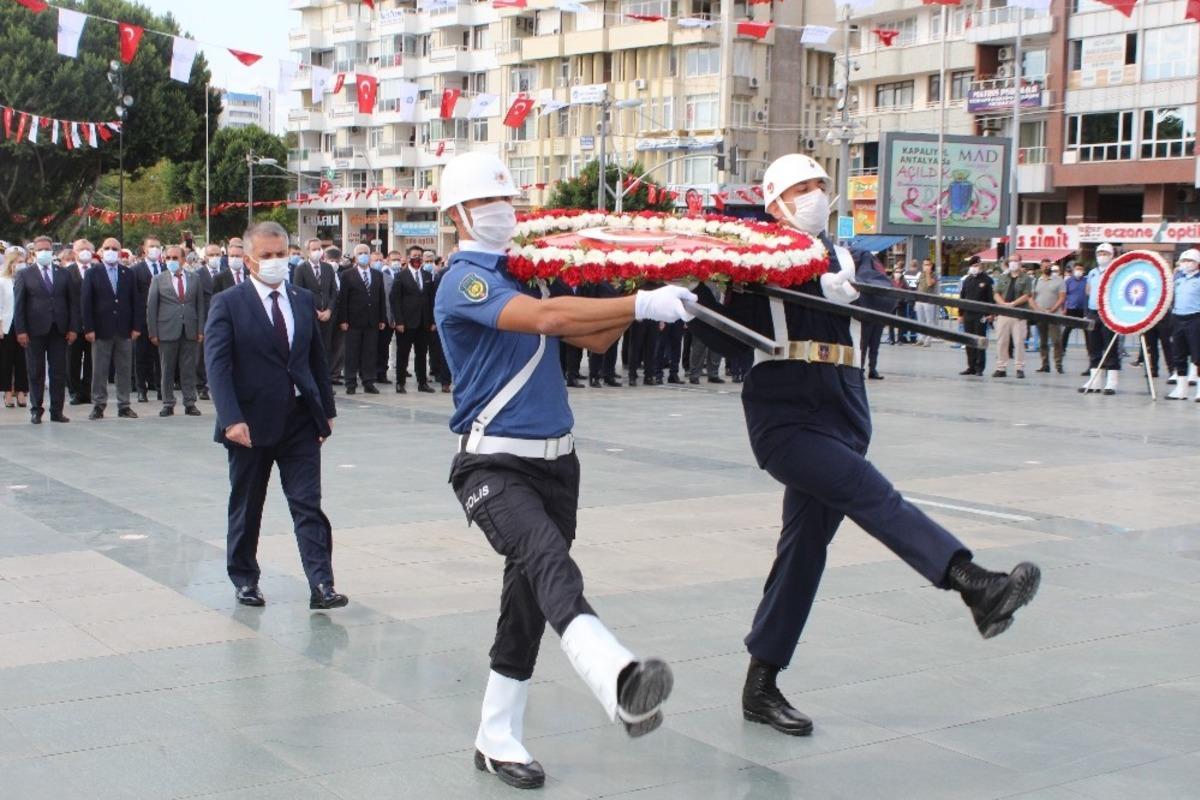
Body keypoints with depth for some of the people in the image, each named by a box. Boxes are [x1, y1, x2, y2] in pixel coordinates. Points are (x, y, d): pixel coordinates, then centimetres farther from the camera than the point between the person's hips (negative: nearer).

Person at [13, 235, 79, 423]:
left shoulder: (64, 274, 9)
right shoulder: (24, 275, 3)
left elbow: (73, 302, 8)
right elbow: (18, 305, 0)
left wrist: (73, 328, -1)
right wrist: (20, 331, -8)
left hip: (59, 330, 2)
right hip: (35, 330, -2)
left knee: (59, 372, 3)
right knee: (36, 373, 3)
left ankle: (57, 411, 9)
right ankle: (36, 410, 10)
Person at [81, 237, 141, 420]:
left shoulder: (129, 274, 8)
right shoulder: (93, 273, 2)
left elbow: (135, 301, 7)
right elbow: (85, 302, -2)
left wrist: (136, 327, -1)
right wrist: (88, 328, -10)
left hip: (124, 330, 2)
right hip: (101, 330, -2)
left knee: (125, 370, 5)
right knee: (99, 370, 1)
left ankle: (124, 406, 12)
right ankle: (98, 406, 7)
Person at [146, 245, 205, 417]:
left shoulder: (194, 280, 9)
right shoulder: (159, 280, 5)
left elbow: (200, 306, 10)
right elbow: (151, 307, 3)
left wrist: (200, 330, 3)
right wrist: (153, 332, -3)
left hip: (190, 331, 1)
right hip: (167, 330, -1)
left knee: (189, 369, 3)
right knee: (167, 370, 3)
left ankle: (190, 404, 9)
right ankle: (168, 404, 10)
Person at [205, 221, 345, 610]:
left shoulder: (303, 300, 9)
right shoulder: (228, 304, -5)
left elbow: (317, 359, 14)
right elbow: (218, 365, -12)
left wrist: (326, 410, 10)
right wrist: (232, 419, -22)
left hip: (300, 420, 3)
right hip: (251, 422, -3)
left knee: (309, 504, -2)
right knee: (246, 508, 11)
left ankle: (321, 584, -4)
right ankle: (245, 579, 26)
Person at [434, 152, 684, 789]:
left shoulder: (526, 274, 17)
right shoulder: (465, 281, -9)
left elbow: (592, 337, 17)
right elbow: (548, 317, -26)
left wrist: (650, 297, 2)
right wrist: (641, 305, -25)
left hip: (555, 461, 8)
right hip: (493, 465, -8)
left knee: (530, 597, 10)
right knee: (548, 561, -32)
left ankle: (496, 740, 20)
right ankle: (619, 684, -55)